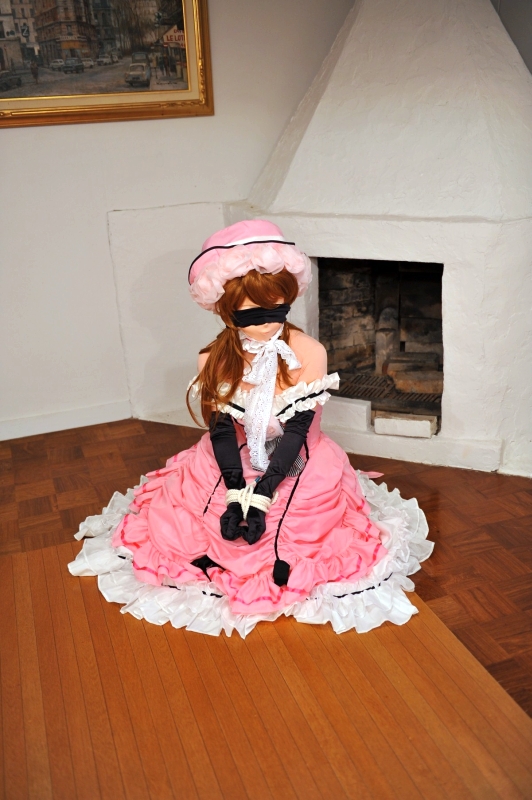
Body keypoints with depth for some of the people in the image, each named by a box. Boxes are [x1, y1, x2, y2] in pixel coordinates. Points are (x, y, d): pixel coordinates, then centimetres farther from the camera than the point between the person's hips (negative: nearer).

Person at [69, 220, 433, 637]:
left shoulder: (309, 354, -20)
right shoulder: (214, 360, -12)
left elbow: (297, 430, -20)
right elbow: (220, 430, -12)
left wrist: (262, 496, -27)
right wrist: (234, 493, -26)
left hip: (296, 466, -1)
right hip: (231, 466, 2)